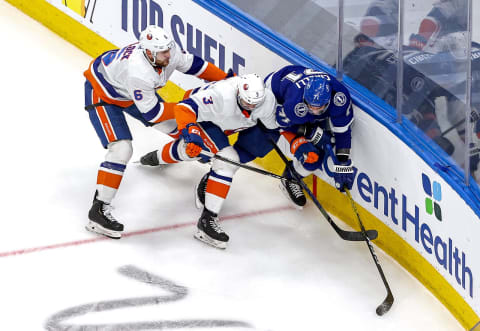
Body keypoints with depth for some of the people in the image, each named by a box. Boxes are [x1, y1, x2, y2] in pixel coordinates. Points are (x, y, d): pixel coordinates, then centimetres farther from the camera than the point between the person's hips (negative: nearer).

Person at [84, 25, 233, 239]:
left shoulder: (170, 51, -21)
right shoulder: (138, 72, -42)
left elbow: (192, 64, -1)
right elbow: (151, 112, -32)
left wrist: (226, 79, -2)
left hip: (131, 91, 8)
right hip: (101, 92, -8)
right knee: (121, 149, -22)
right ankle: (99, 210, -19)